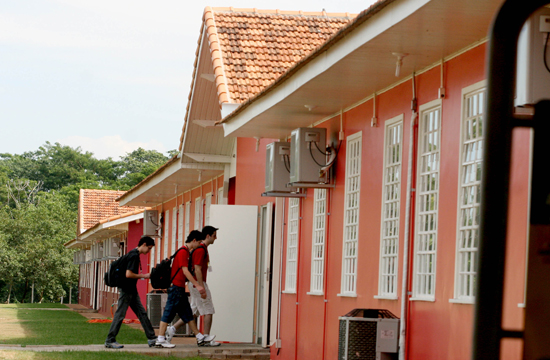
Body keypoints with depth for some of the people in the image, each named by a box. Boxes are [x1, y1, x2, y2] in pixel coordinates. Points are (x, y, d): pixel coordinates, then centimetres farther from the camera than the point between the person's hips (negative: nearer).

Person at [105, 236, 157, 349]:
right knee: (120, 314, -5)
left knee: (142, 313, 9)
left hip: (132, 290, 10)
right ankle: (110, 341, 1)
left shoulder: (134, 254, 14)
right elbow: (128, 274, -23)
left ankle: (152, 339, 10)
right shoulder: (134, 255, -17)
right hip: (126, 290, -10)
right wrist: (143, 276, -13)